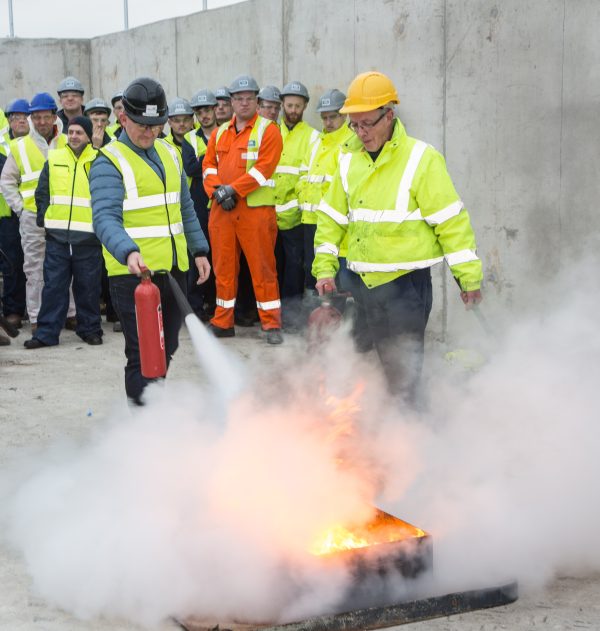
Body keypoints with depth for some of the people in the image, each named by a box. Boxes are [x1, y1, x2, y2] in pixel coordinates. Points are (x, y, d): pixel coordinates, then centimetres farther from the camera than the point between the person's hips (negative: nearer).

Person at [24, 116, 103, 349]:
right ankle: (46, 333, 6)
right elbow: (42, 192, 14)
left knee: (88, 286, 6)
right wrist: (44, 218, 5)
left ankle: (90, 329, 19)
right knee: (53, 285, 3)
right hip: (57, 236, 2)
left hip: (88, 237, -2)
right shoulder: (54, 158, 8)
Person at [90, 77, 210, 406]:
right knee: (143, 354, -7)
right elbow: (105, 218, -21)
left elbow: (185, 207, 23)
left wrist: (199, 250, 17)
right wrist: (128, 253, -37)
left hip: (174, 269, 7)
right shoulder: (109, 161, -9)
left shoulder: (169, 153, 15)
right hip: (133, 272, -7)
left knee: (166, 349, 17)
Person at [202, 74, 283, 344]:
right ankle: (223, 321, 18)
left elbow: (264, 168, -12)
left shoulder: (268, 130, -1)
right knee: (223, 266, 9)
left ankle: (271, 324, 2)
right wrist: (218, 191, -8)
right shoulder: (220, 133, 16)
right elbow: (209, 165, 11)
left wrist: (233, 189, -16)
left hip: (256, 209, -5)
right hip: (221, 210, 5)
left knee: (262, 267, -4)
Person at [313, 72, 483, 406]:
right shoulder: (349, 160, 9)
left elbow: (452, 221, -9)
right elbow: (331, 218, 17)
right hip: (360, 281, 6)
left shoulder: (421, 159, -9)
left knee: (402, 372, -6)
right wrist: (325, 269, 10)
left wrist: (469, 277, -9)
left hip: (405, 283, -6)